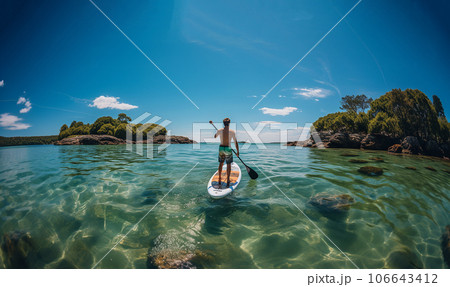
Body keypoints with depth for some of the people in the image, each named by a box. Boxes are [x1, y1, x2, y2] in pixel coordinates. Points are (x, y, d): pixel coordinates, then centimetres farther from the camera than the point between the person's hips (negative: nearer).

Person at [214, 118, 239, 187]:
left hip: (221, 148, 3)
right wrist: (237, 151, 4)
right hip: (228, 149, -2)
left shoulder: (219, 131, -4)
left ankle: (220, 180, 22)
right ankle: (228, 180, 11)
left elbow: (215, 137, 16)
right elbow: (236, 142, -6)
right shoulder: (232, 132, -10)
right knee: (228, 164, 10)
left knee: (221, 163, 17)